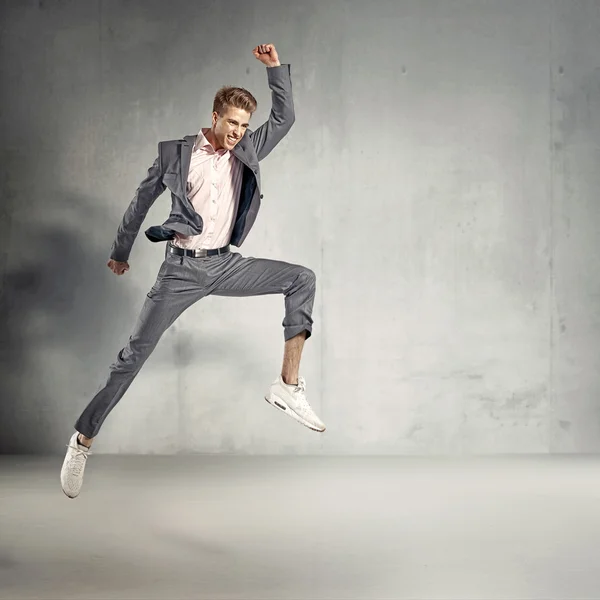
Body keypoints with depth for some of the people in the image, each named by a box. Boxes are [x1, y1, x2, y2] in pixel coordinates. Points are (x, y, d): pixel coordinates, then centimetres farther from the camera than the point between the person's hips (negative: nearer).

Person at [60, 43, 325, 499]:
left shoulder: (247, 152, 7)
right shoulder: (176, 153, -2)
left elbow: (285, 118, 7)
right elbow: (142, 201, 10)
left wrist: (276, 68, -4)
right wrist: (121, 252, 19)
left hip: (226, 265, 4)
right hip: (183, 268, -4)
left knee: (302, 279, -13)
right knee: (135, 353, -4)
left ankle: (289, 386, -13)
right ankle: (84, 439, 8)